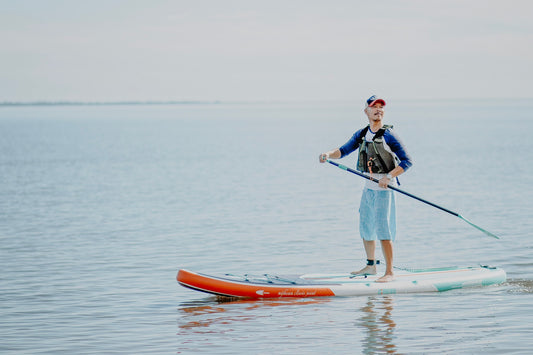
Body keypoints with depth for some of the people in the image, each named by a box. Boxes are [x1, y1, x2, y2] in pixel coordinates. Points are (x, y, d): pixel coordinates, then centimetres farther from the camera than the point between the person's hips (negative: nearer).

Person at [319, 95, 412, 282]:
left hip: (384, 188, -7)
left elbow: (406, 161, -12)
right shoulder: (361, 134, 9)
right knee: (366, 227, 15)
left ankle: (389, 272, -4)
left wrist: (388, 177, -23)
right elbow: (344, 151, 4)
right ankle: (370, 266, 31)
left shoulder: (388, 135, -10)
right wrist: (328, 154, -17)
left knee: (383, 229, -10)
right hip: (368, 187, 7)